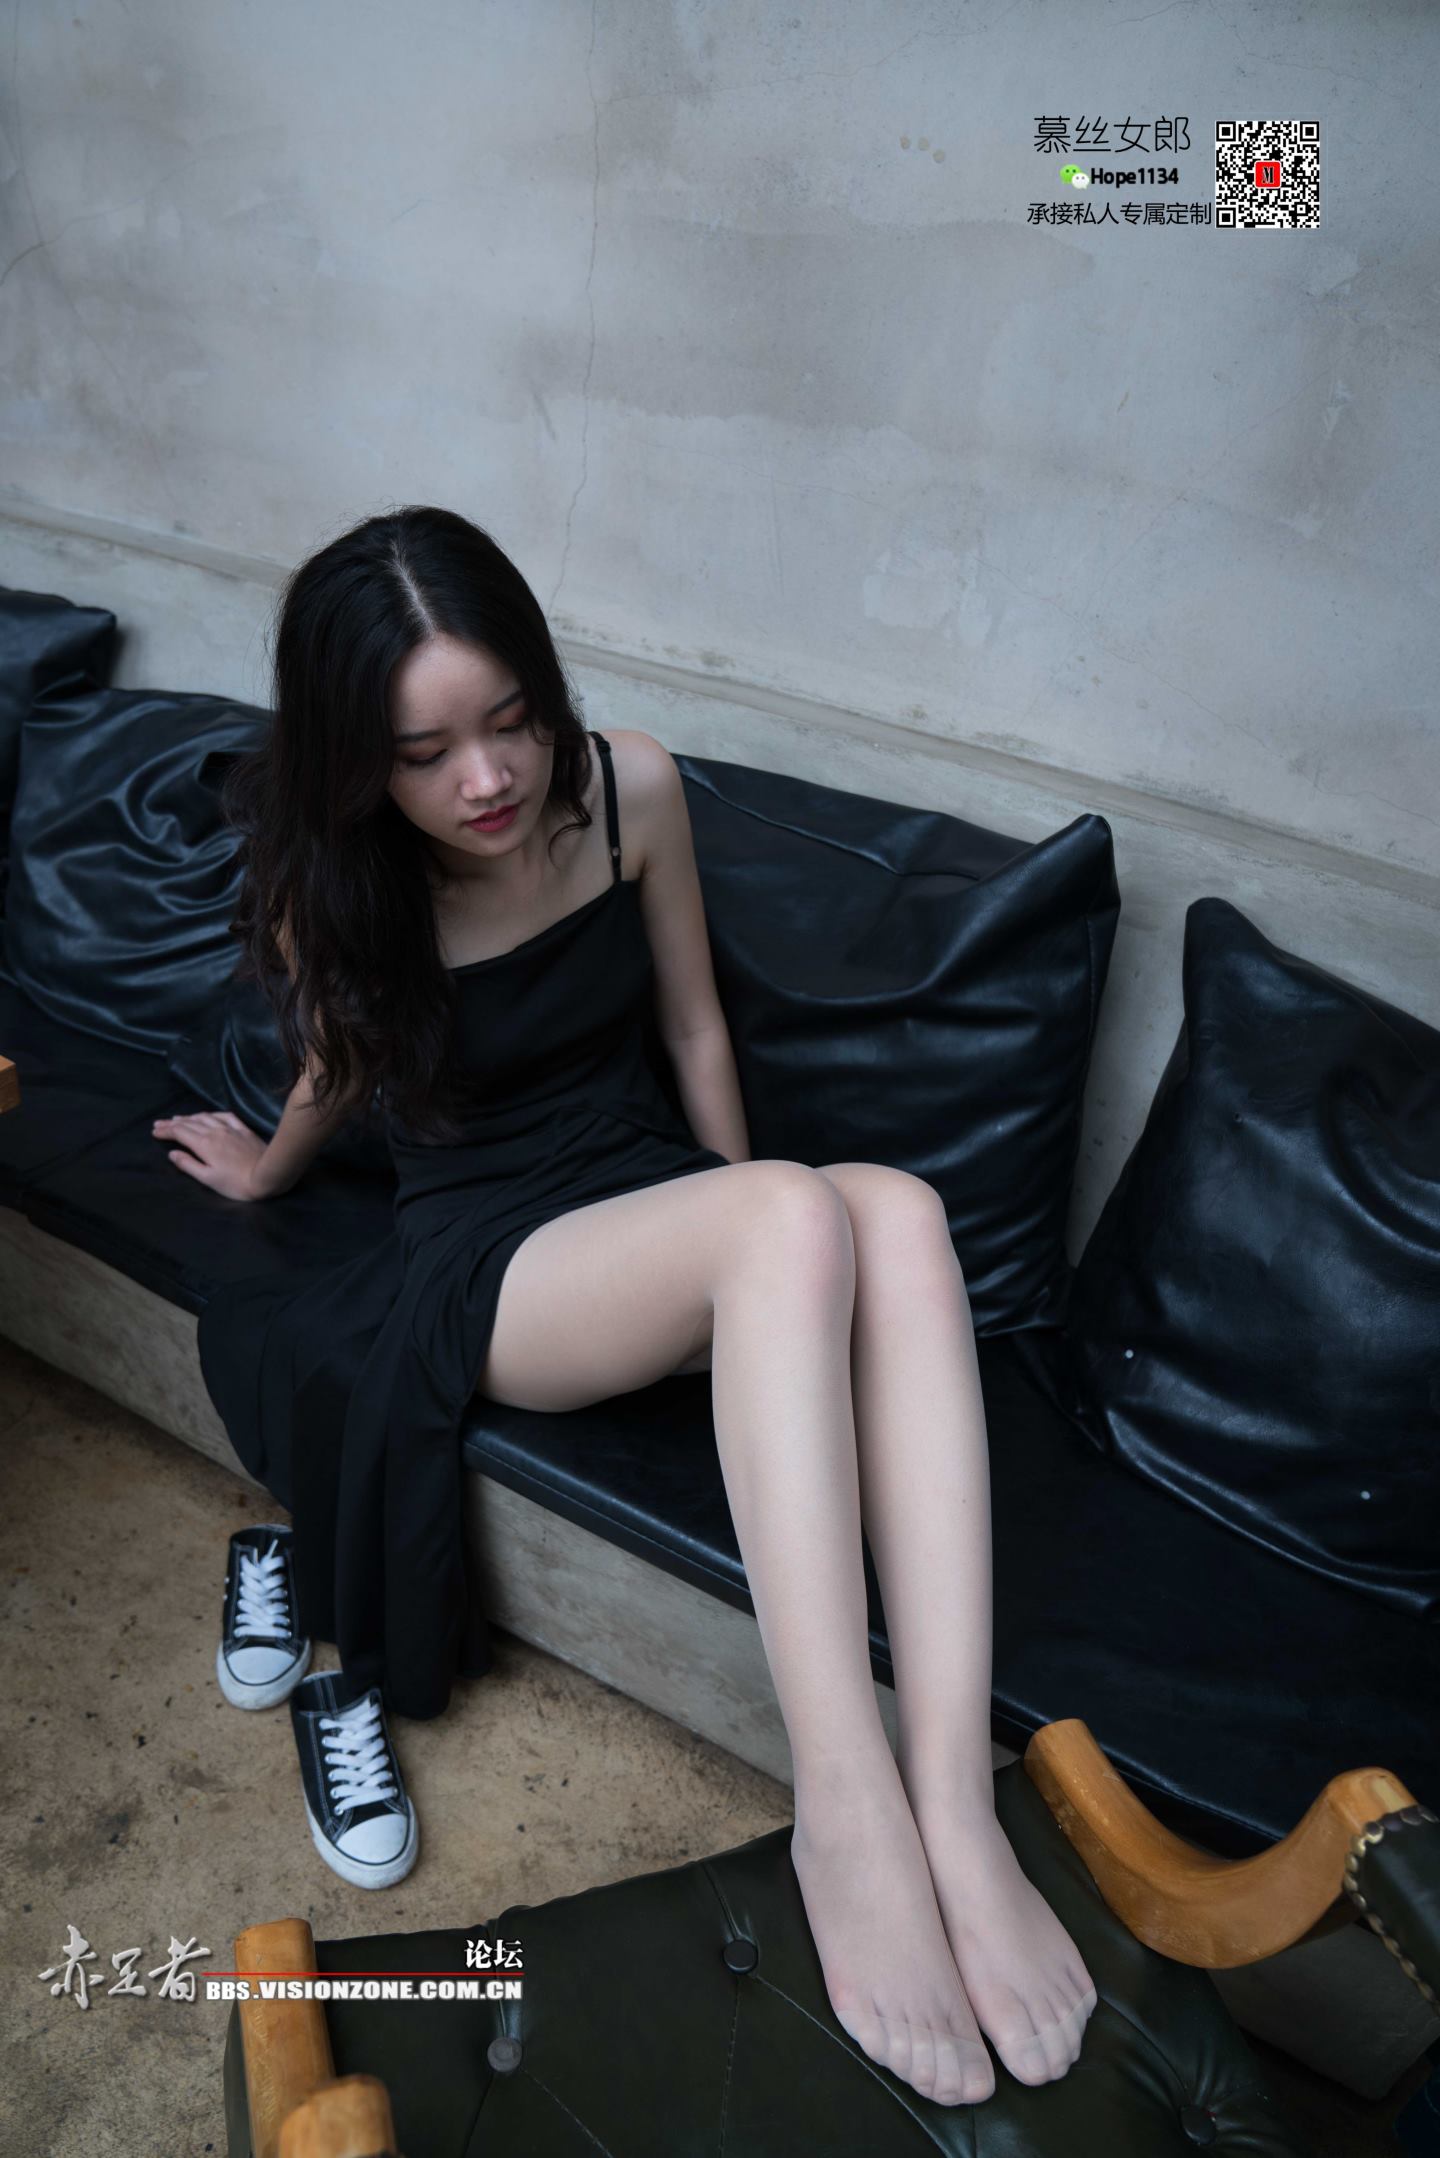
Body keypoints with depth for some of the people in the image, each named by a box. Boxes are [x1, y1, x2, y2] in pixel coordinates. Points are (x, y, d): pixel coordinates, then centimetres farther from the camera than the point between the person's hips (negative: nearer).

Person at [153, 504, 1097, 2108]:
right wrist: (263, 1170, 31)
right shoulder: (332, 885, -11)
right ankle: (844, 1808, -39)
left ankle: (952, 1804, -39)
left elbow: (692, 1027, 5)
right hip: (481, 1258, -3)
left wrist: (751, 1246, 12)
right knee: (797, 1209, -37)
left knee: (894, 1209, -34)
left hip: (658, 1200, 3)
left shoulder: (628, 788, -7)